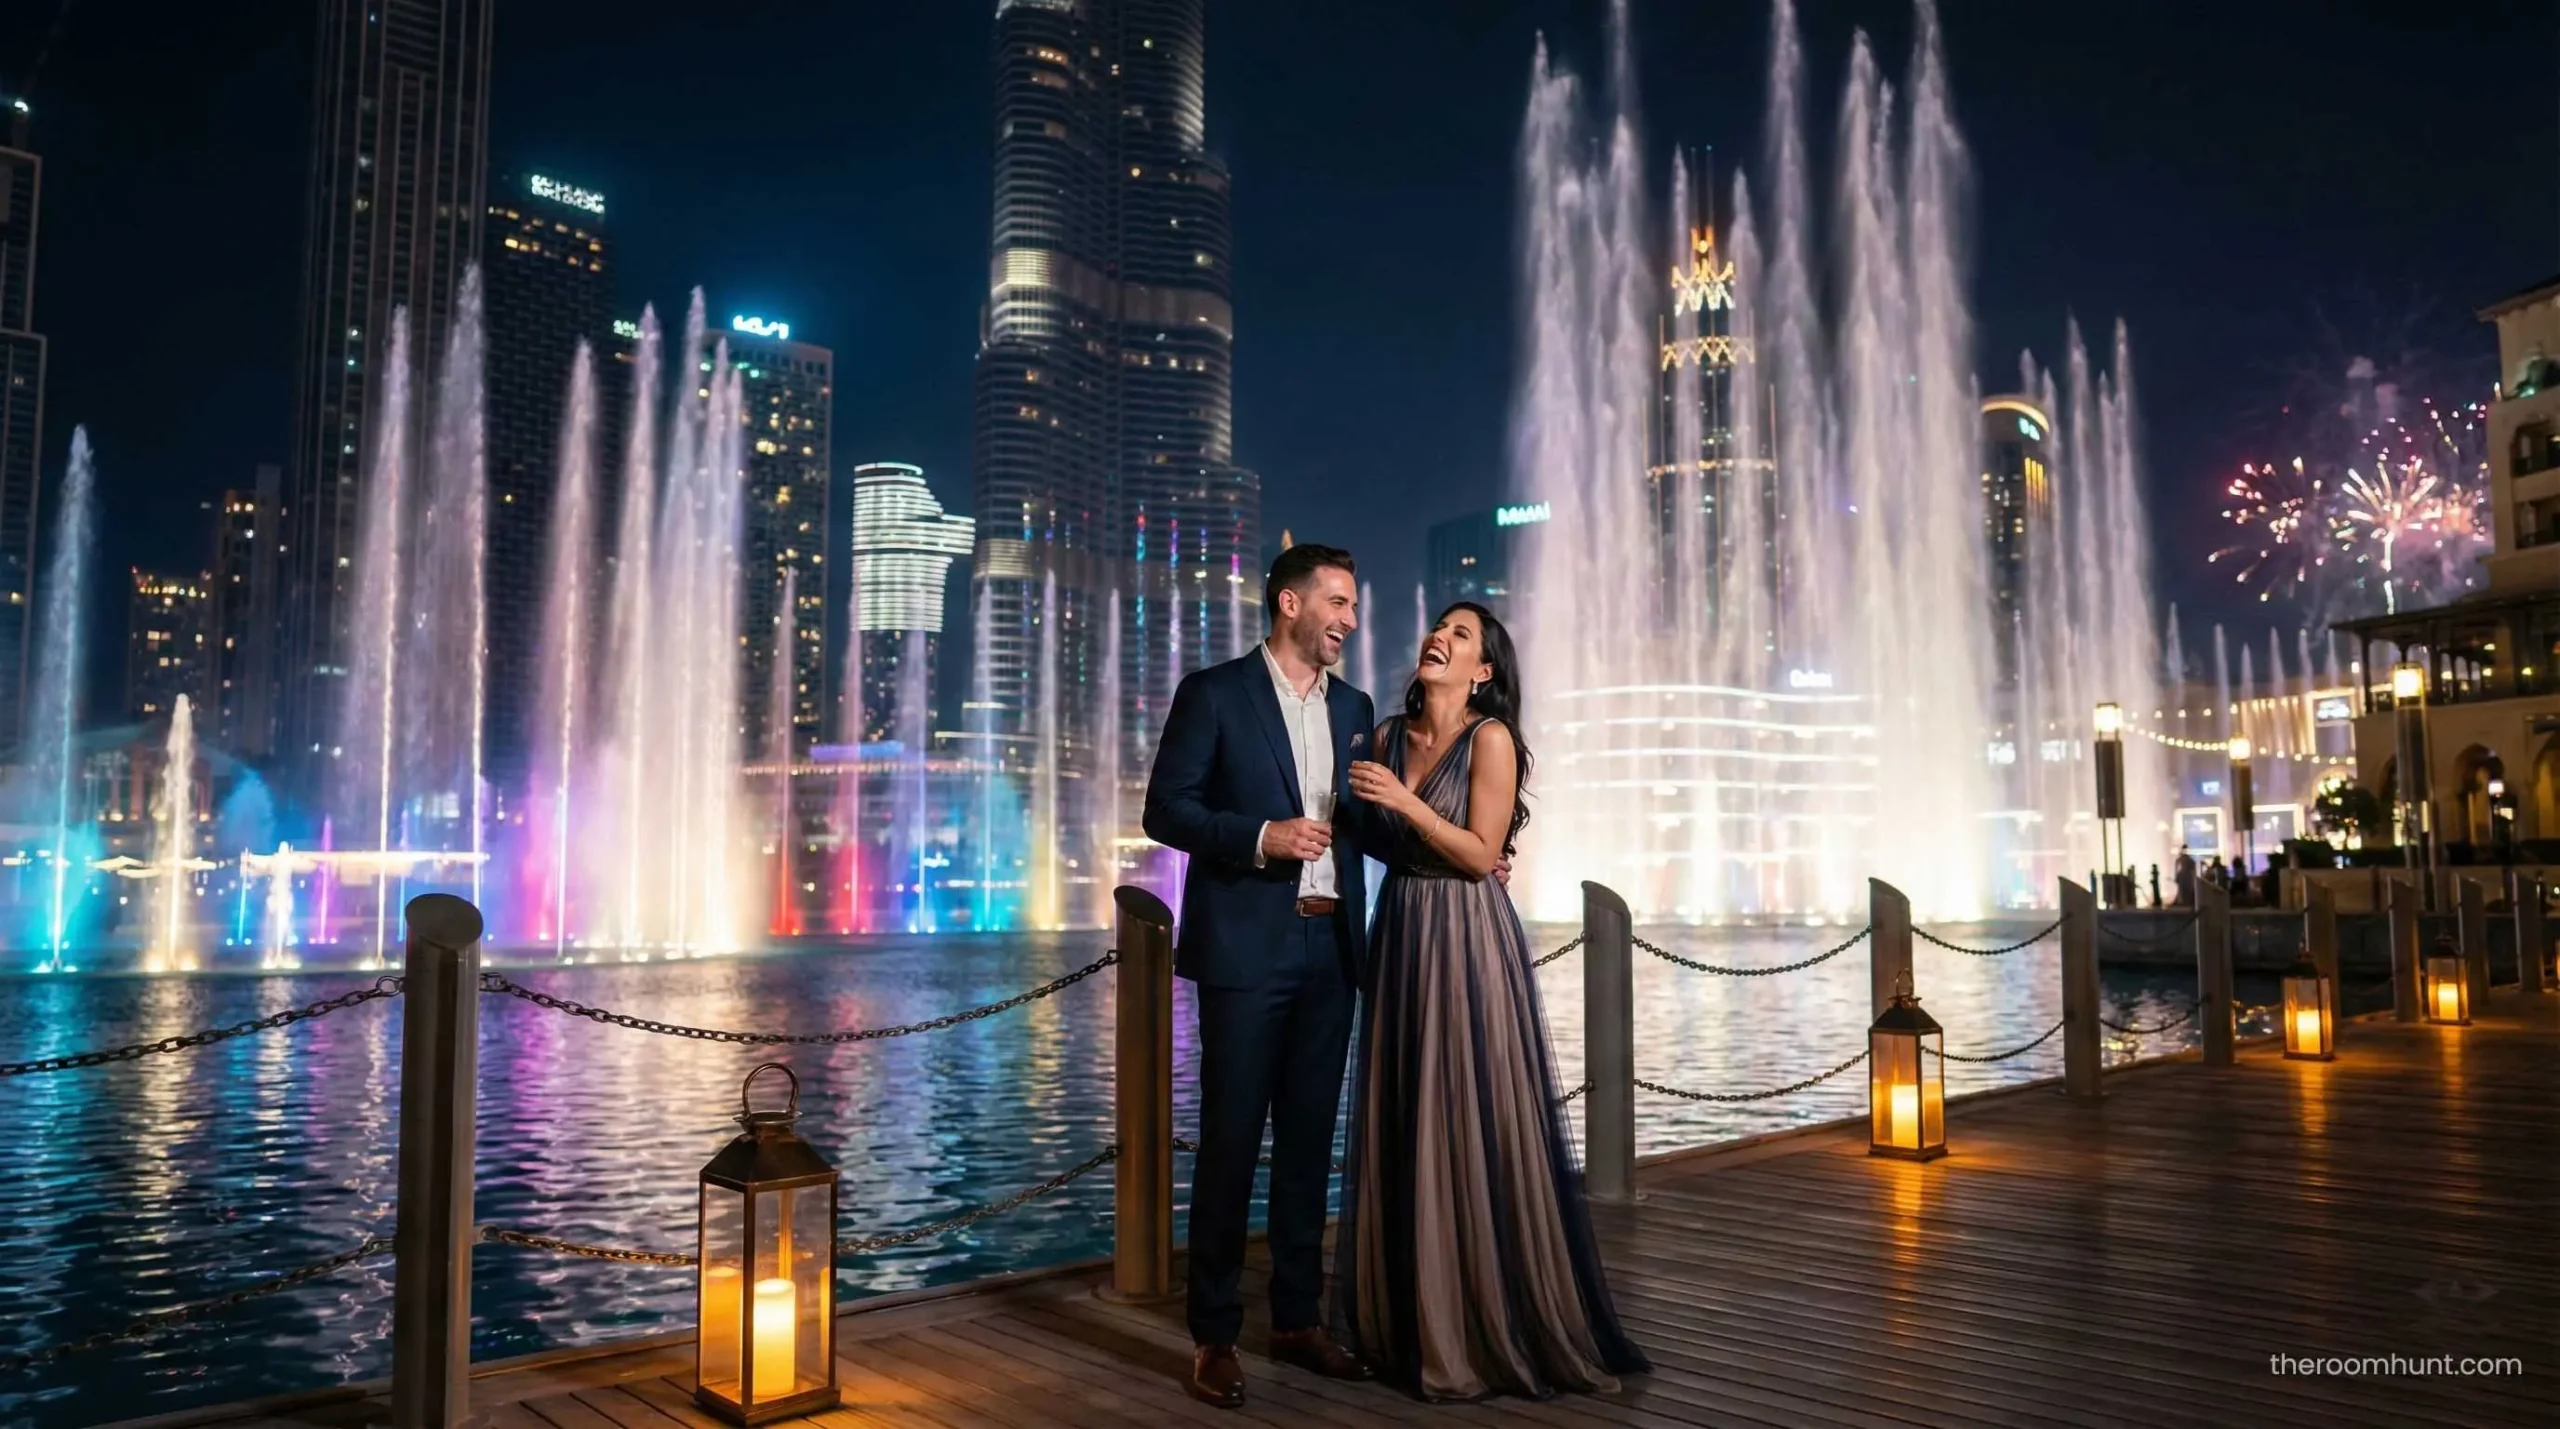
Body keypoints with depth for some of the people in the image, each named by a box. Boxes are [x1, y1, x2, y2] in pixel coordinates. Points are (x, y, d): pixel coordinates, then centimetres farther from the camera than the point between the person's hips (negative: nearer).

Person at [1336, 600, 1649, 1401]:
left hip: (1466, 944, -6)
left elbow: (1482, 854, -14)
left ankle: (1487, 1326, 13)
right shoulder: (1391, 735, 9)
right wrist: (1361, 811, -3)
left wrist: (1405, 801, -21)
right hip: (1400, 936, 6)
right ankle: (1408, 1315, 24)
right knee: (1401, 1128, 11)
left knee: (1472, 1128, -2)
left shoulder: (1490, 737, -9)